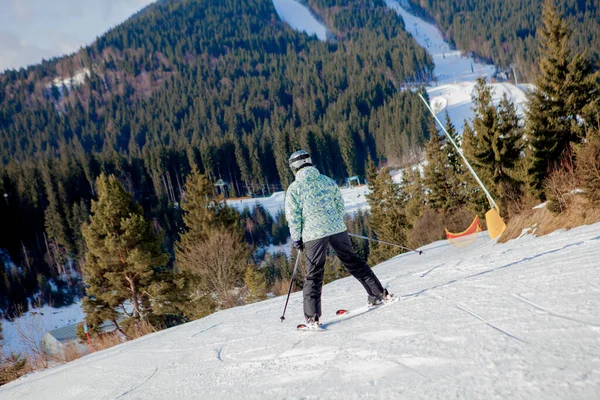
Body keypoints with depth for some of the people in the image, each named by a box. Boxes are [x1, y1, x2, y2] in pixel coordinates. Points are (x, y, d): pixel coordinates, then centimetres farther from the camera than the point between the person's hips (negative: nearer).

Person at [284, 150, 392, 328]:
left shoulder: (294, 188, -3)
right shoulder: (327, 180, 9)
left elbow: (293, 217, -5)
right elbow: (340, 205, 13)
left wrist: (296, 239, 4)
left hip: (313, 234, -3)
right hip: (337, 229, 3)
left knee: (314, 275, 4)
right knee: (353, 262, 17)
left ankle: (312, 317, -1)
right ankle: (379, 293, 18)